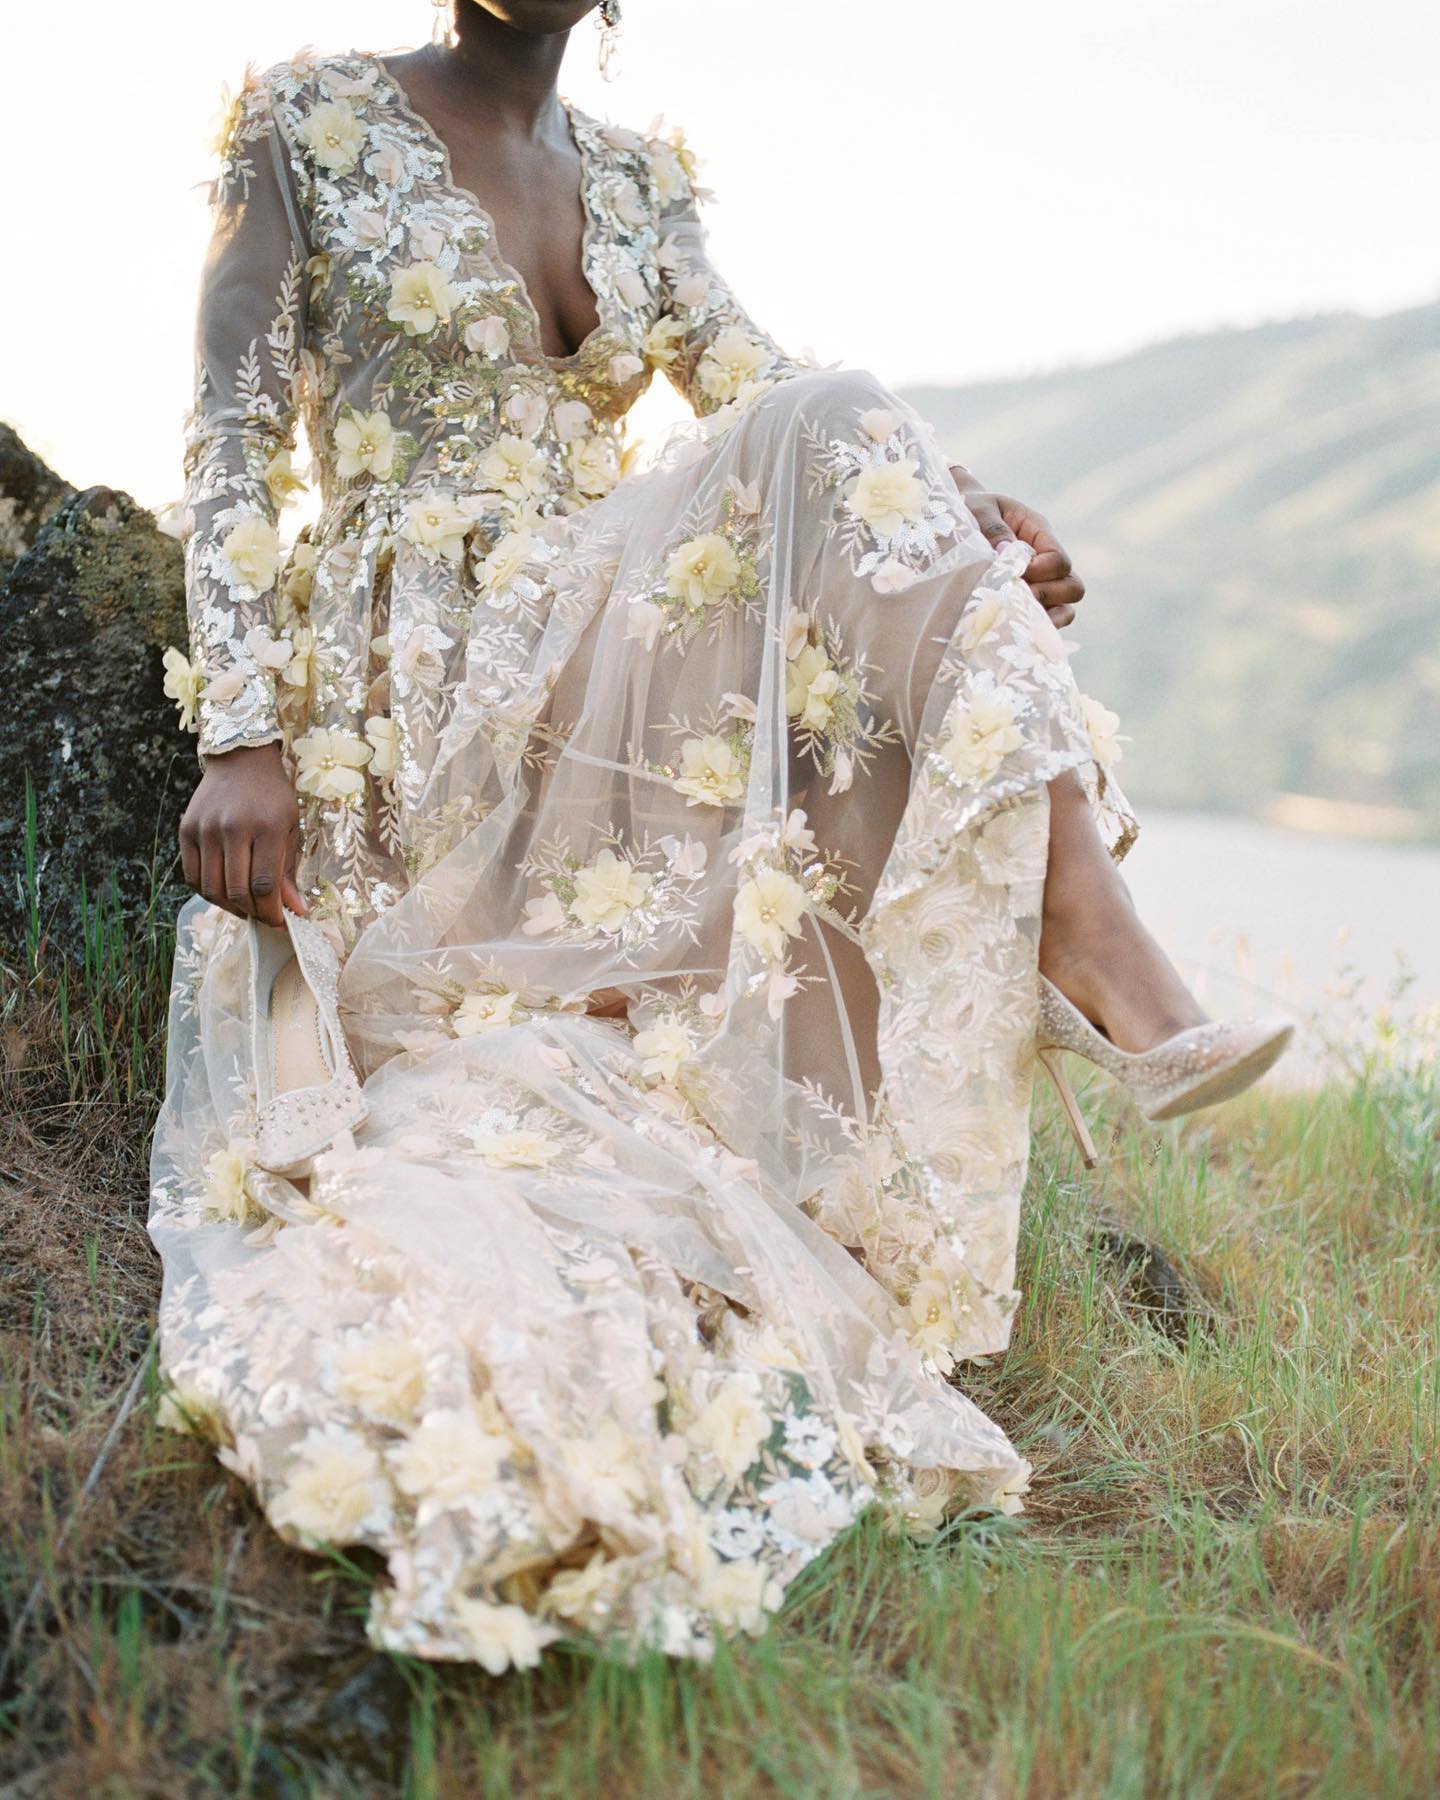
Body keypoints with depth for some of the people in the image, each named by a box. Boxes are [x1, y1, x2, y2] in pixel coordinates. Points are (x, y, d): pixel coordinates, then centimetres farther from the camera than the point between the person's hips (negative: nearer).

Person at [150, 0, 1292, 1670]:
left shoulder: (640, 180, 20)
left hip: (617, 699, 6)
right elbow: (232, 449, -1)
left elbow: (759, 404, 7)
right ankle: (1123, 991, -34)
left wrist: (948, 520, -14)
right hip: (425, 698, -6)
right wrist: (244, 737, -15)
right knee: (844, 420, -24)